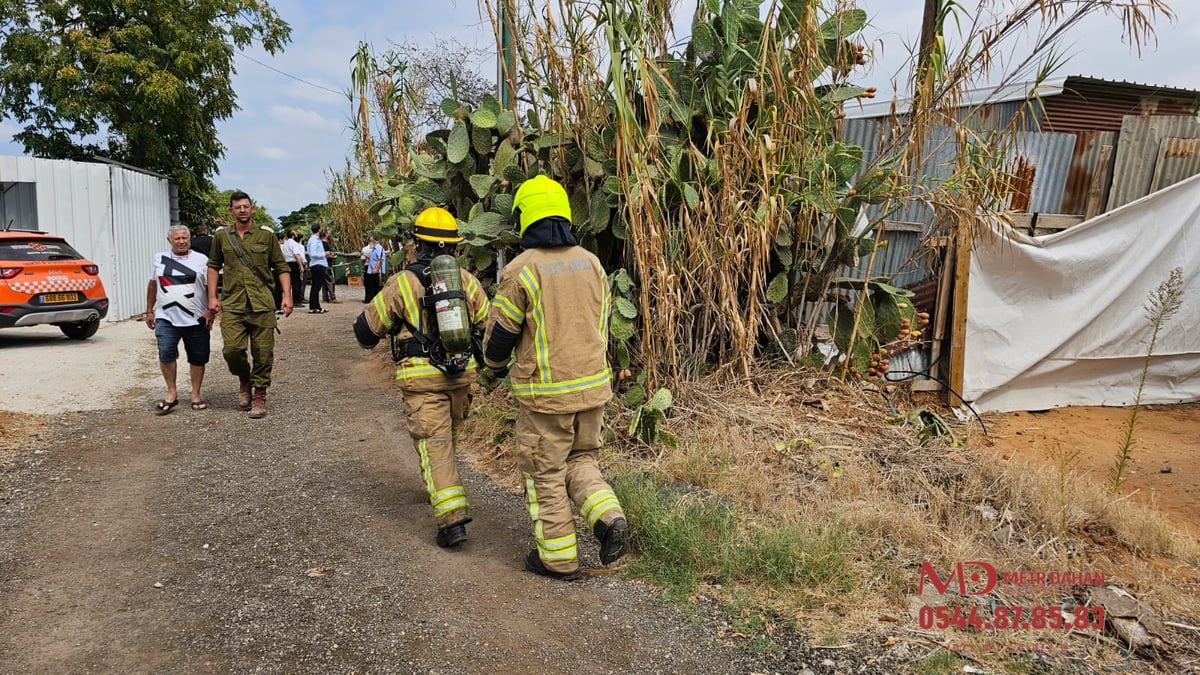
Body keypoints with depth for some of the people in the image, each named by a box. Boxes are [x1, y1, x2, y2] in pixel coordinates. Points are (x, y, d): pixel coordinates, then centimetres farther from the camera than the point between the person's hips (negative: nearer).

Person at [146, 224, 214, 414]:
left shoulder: (202, 260, 2)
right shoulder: (158, 259, 11)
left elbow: (211, 288, 1)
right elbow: (152, 285, 18)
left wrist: (210, 311, -10)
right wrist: (149, 311, 17)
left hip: (196, 319, -1)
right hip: (166, 318, 1)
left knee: (198, 358, 5)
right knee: (165, 353, -13)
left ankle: (196, 395, 18)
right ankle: (171, 393, 1)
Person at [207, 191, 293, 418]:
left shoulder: (266, 235, 5)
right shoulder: (222, 236, 10)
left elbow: (281, 267, 7)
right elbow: (213, 266, 17)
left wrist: (287, 295, -4)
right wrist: (212, 296, 8)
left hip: (262, 304, -1)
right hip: (232, 305, 1)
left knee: (263, 352, 0)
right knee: (232, 349, -10)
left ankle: (259, 395, 15)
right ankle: (244, 379, 20)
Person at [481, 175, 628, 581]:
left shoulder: (522, 270, -13)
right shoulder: (591, 263, 4)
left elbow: (501, 333, -6)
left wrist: (494, 367, 15)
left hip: (546, 392, -5)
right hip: (593, 385, 5)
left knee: (546, 472, 10)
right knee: (581, 459, 23)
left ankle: (558, 558, 19)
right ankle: (608, 517, 3)